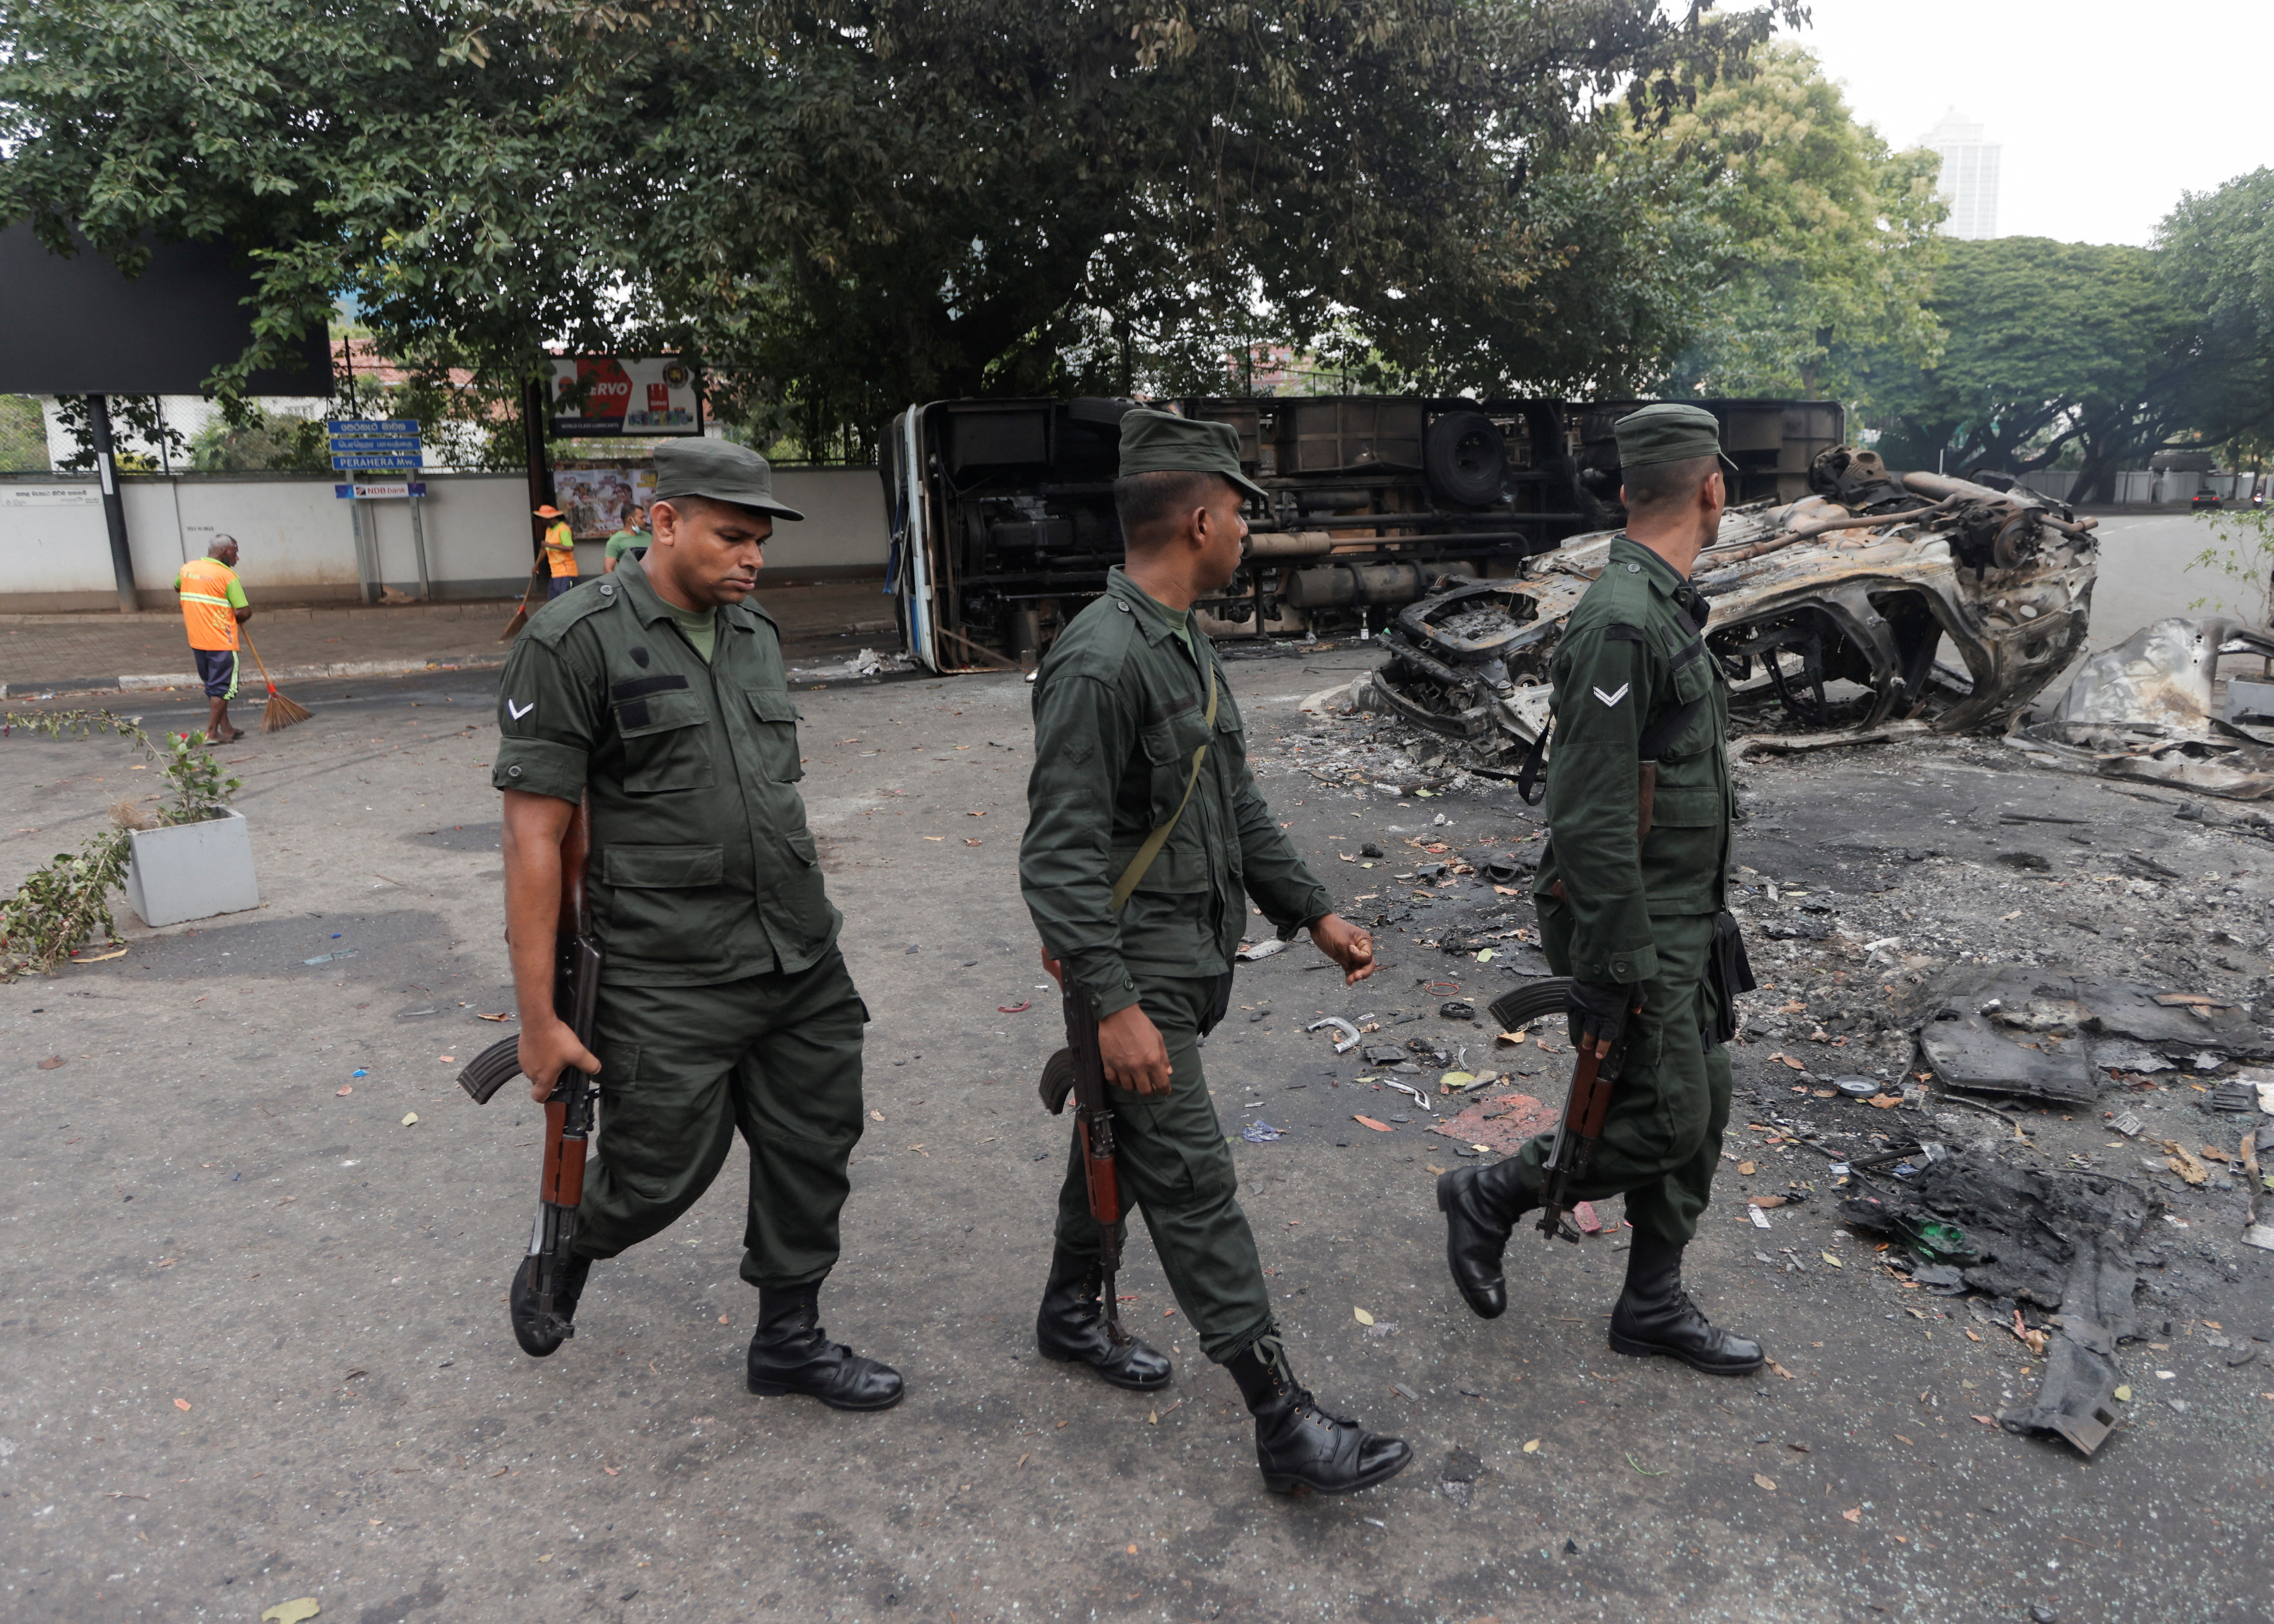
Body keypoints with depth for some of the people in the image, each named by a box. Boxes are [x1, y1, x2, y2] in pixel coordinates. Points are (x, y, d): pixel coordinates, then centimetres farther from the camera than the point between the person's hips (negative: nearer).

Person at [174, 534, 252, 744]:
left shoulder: (188, 568, 7)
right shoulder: (228, 576, -13)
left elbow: (177, 587, 30)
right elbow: (245, 612, -16)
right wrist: (237, 620, 6)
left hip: (196, 640, 7)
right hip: (221, 641, -7)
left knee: (213, 685, 17)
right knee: (223, 687, 0)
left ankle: (226, 728, 23)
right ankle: (212, 732, -2)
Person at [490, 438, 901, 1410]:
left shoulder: (756, 633, 10)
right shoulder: (576, 641, -11)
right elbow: (534, 835, -12)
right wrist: (539, 1018, -12)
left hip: (803, 967, 6)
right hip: (670, 987, -6)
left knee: (811, 1155, 12)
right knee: (660, 1176, 7)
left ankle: (790, 1340, 33)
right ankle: (563, 1251, 41)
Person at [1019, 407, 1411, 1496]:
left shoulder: (1186, 645, 11)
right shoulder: (1100, 661, -22)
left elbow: (1237, 805, 16)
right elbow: (1062, 856, -25)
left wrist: (1314, 914, 12)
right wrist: (1115, 1007, -27)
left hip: (1188, 959, 10)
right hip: (1136, 975, -10)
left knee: (1120, 1140, 22)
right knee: (1194, 1185, -3)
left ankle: (1070, 1315, 43)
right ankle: (1283, 1423, 6)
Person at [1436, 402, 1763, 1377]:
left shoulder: (1663, 609, 11)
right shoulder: (1621, 623, -22)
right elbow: (1590, 821, -25)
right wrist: (1610, 981, -23)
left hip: (1684, 923, 10)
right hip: (1636, 934, -10)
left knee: (1702, 1104, 14)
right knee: (1666, 1125, -2)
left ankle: (1654, 1307, 28)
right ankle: (1489, 1197, 17)